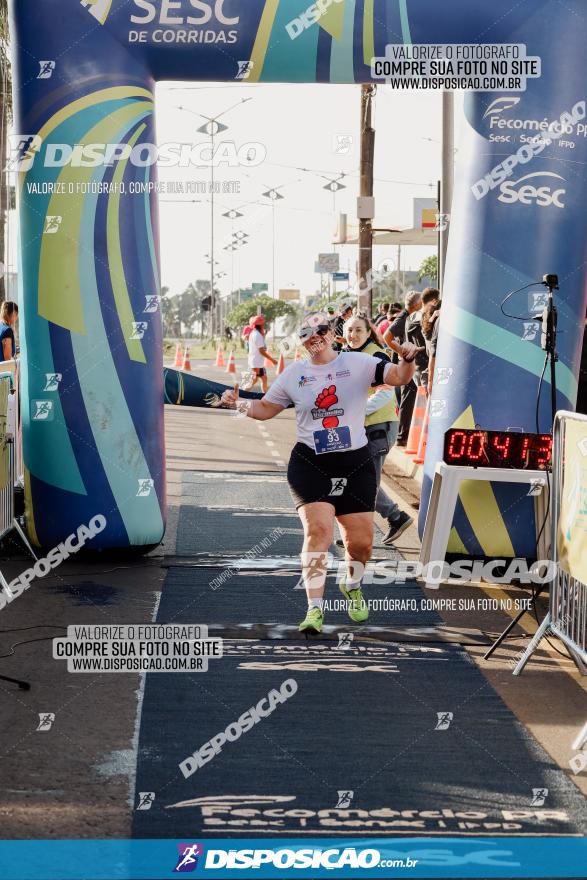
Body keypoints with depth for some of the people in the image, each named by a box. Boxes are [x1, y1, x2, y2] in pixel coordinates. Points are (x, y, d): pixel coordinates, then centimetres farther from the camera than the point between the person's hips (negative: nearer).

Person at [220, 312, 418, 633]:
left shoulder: (357, 363, 1)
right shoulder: (293, 373, 7)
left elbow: (398, 377, -7)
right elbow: (266, 408, 15)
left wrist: (408, 360, -28)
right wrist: (240, 404, -4)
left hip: (356, 464, 0)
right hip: (310, 465, 0)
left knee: (361, 541, 4)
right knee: (318, 530, -18)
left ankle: (351, 586, 37)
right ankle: (315, 609, -13)